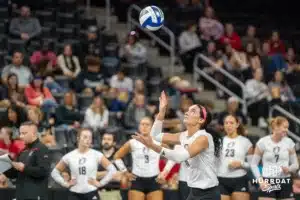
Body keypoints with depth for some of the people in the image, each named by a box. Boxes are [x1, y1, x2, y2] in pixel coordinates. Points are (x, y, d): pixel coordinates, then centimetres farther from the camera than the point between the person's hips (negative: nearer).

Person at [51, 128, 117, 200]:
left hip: (91, 194, -1)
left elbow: (112, 170, -3)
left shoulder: (97, 155, -3)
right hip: (74, 194, 2)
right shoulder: (69, 156, 2)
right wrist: (65, 183, 2)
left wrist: (101, 183, -6)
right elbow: (55, 172, 12)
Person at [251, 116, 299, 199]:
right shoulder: (263, 142, -4)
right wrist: (260, 180, -10)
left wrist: (289, 169, -12)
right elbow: (253, 164, 1)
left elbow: (295, 164, 10)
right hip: (268, 183, -3)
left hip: (285, 182, 3)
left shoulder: (289, 142, 2)